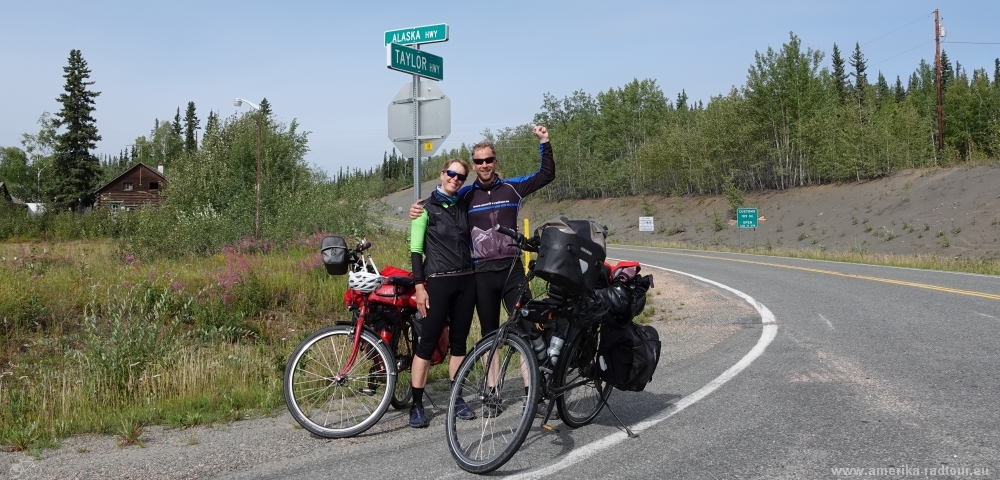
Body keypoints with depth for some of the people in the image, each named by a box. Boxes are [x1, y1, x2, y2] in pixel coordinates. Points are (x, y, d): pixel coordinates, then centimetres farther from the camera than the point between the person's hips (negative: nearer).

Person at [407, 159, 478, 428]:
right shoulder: (426, 208, -2)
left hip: (466, 281, 5)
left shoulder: (464, 208, 12)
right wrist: (419, 286, -12)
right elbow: (416, 250, -6)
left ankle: (457, 399, 17)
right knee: (427, 342, -4)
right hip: (438, 282, -5)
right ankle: (417, 405, 1)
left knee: (459, 341, 9)